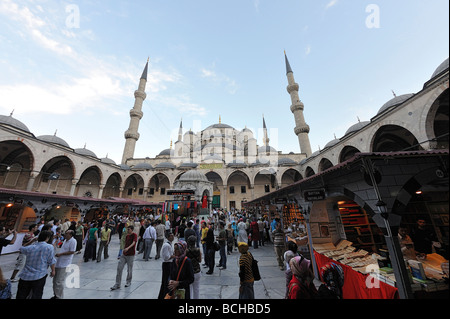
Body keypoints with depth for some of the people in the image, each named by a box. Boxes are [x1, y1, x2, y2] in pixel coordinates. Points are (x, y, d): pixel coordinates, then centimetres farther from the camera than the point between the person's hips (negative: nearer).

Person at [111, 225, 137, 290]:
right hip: (124, 254, 7)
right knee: (119, 268, 3)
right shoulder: (127, 235, 9)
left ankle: (128, 282, 29)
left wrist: (128, 248, -43)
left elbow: (133, 243, -28)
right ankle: (117, 284, 15)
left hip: (130, 255, -7)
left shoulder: (134, 235, -15)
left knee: (129, 269, 7)